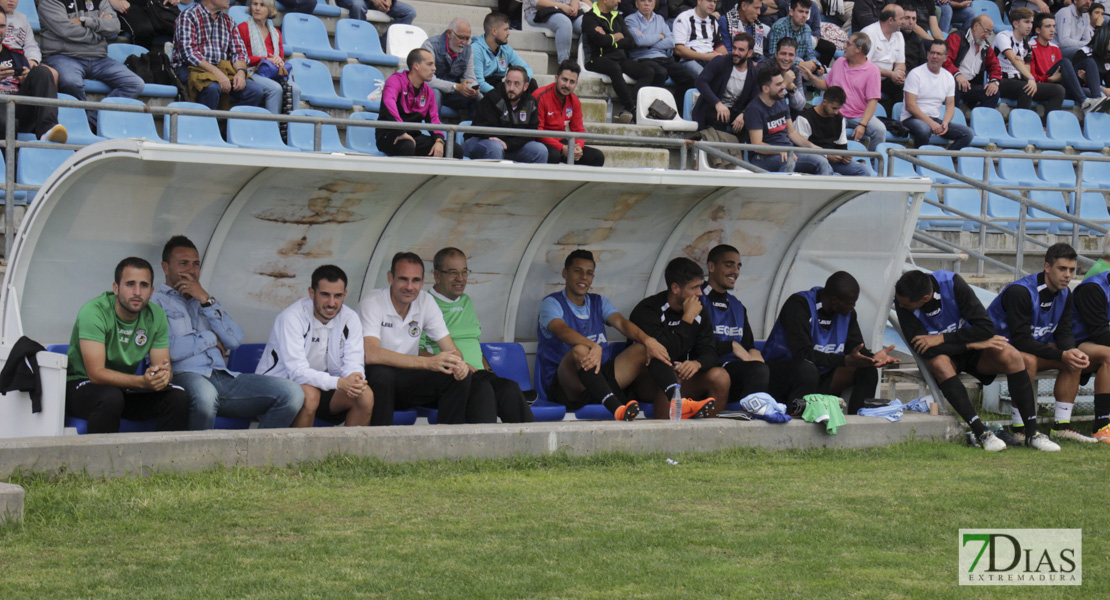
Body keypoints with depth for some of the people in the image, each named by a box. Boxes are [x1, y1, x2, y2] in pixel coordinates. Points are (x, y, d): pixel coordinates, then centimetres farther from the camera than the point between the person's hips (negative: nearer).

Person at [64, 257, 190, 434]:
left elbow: (165, 368, -1)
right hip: (82, 385, -5)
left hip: (125, 388, 5)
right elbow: (96, 373, -26)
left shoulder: (156, 316, -2)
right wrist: (142, 381, -39)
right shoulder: (94, 312, -20)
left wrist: (163, 376, -28)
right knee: (111, 398, -37)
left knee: (178, 398, -17)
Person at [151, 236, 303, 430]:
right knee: (204, 394, -44)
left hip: (224, 377, 6)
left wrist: (206, 301, 4)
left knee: (292, 393, -15)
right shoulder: (156, 301, 9)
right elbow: (171, 350, -10)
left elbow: (235, 340, 11)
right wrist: (211, 338, 6)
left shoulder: (206, 300, 30)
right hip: (185, 376, -6)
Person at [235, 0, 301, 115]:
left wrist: (280, 60, -5)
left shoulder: (276, 33, 24)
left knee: (295, 89, -27)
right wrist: (265, 60, -11)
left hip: (275, 74, 4)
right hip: (252, 73, -4)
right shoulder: (242, 28, 9)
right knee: (275, 88, -35)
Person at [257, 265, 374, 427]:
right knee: (309, 394, -36)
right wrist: (339, 382, -42)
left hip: (324, 388, 5)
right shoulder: (291, 317, -20)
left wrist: (354, 380, -35)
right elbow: (298, 372, -28)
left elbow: (353, 365, -9)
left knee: (365, 395, -20)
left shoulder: (350, 319, -3)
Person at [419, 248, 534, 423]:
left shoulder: (467, 302, 27)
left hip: (478, 374, 5)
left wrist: (487, 370, 15)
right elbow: (416, 352, -7)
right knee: (482, 388, -36)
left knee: (509, 388, -27)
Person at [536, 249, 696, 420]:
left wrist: (648, 340, -23)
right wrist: (594, 347, -41)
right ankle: (618, 410, -59)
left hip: (601, 378, 6)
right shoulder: (551, 303, 1)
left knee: (644, 348, -12)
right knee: (580, 351, -37)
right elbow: (562, 331, -21)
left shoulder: (599, 303, 20)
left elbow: (621, 323, -1)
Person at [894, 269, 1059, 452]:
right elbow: (923, 350, -25)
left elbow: (986, 327, -21)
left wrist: (942, 339, -27)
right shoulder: (902, 302, -20)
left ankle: (1032, 433, -26)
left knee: (1011, 356, -28)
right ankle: (982, 433, -37)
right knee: (939, 364, -36)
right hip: (945, 355, -1)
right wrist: (973, 344, -26)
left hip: (973, 351, 1)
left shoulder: (952, 283, -22)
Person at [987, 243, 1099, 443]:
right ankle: (1019, 430, -31)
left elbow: (1063, 332, 2)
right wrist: (1061, 355, -31)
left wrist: (1073, 351, -23)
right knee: (1028, 361, -37)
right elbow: (1021, 340, -28)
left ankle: (1062, 425, -7)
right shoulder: (1020, 291, -26)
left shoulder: (1064, 294, 1)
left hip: (1035, 346, 8)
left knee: (1074, 361, -9)